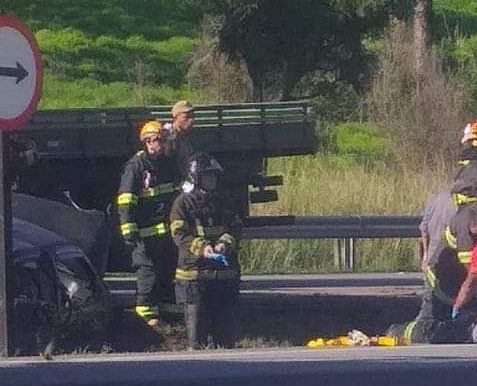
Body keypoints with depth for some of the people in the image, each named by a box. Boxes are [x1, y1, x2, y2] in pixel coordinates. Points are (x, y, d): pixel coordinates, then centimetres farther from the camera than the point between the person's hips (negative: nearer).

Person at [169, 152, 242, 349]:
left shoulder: (221, 203, 16)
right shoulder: (183, 202, 0)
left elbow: (235, 227, 10)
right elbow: (180, 235, -9)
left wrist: (225, 243, -12)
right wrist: (201, 247, -23)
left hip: (224, 269, 5)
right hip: (194, 267, -5)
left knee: (225, 315, 8)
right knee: (196, 316, -4)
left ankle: (223, 348, 15)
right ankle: (198, 350, -1)